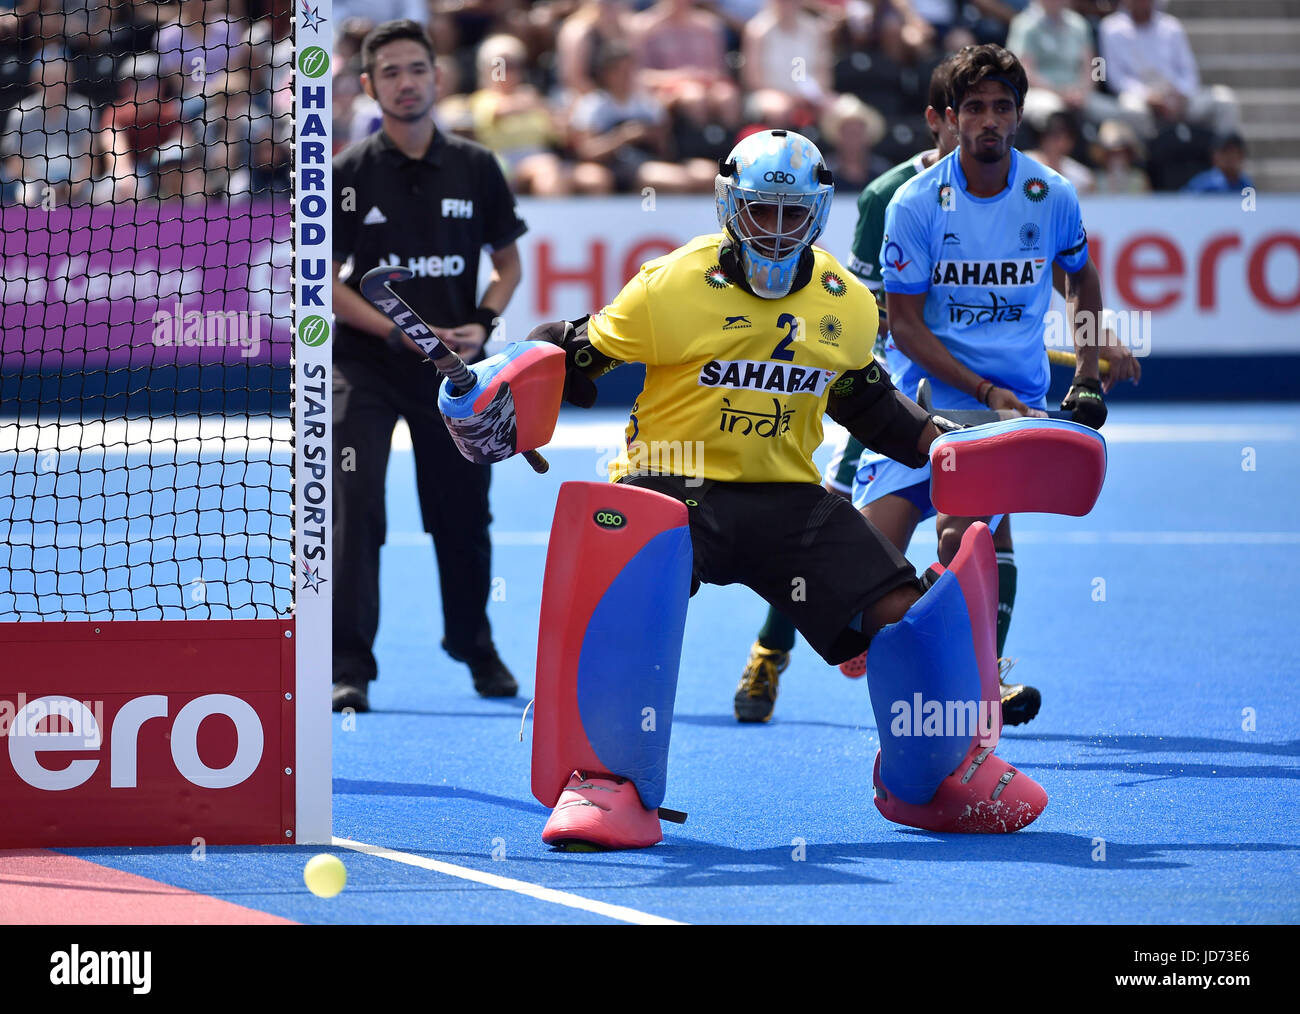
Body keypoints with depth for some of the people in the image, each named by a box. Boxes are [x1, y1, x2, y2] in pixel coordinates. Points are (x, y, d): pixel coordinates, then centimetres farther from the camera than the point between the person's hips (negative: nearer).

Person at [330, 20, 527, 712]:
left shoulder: (476, 168, 3)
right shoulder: (348, 174, -5)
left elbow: (508, 262, 12)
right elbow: (326, 280, -5)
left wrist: (482, 323, -7)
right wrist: (401, 334, -16)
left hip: (453, 371, 3)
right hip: (363, 368, -3)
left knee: (463, 516, 12)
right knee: (354, 510, -15)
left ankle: (475, 647, 34)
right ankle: (350, 667, -12)